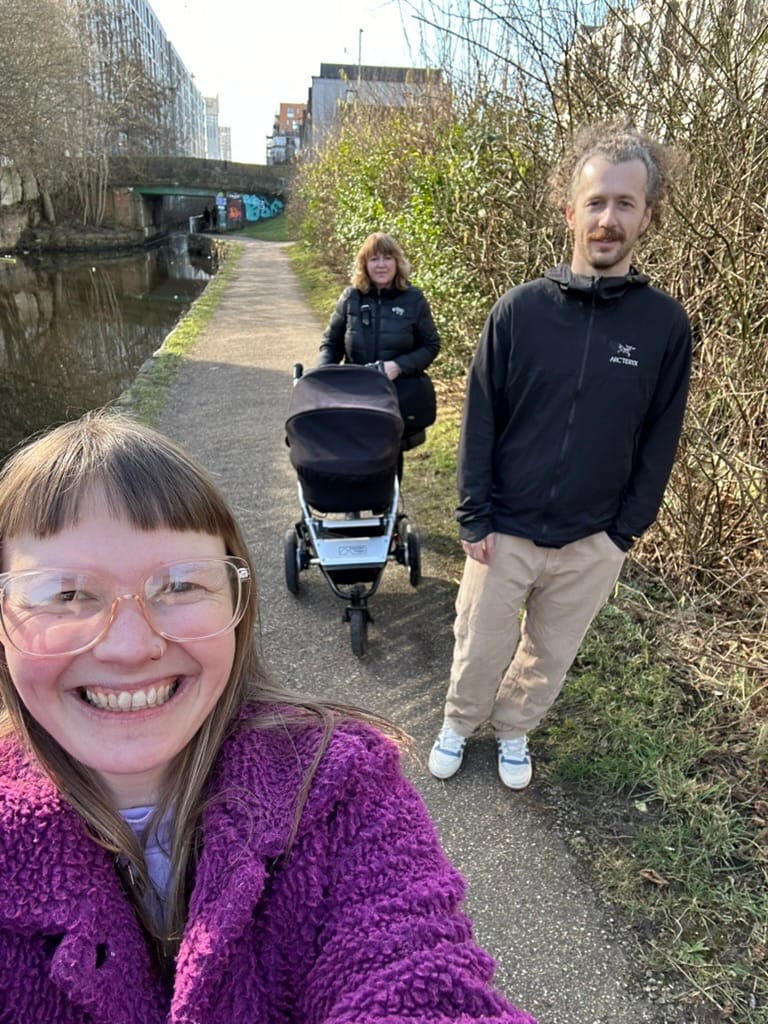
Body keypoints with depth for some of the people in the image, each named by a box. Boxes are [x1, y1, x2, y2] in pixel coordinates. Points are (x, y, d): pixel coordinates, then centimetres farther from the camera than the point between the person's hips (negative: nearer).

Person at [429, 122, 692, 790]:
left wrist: (625, 531, -2)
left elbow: (660, 439, 1)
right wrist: (475, 518, -6)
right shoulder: (521, 308, -8)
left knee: (549, 658, 20)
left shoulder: (665, 323, -6)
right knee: (478, 650, 15)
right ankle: (458, 724, 44)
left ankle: (514, 730, 47)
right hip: (504, 533, -1)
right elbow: (480, 419, -5)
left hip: (593, 545, 1)